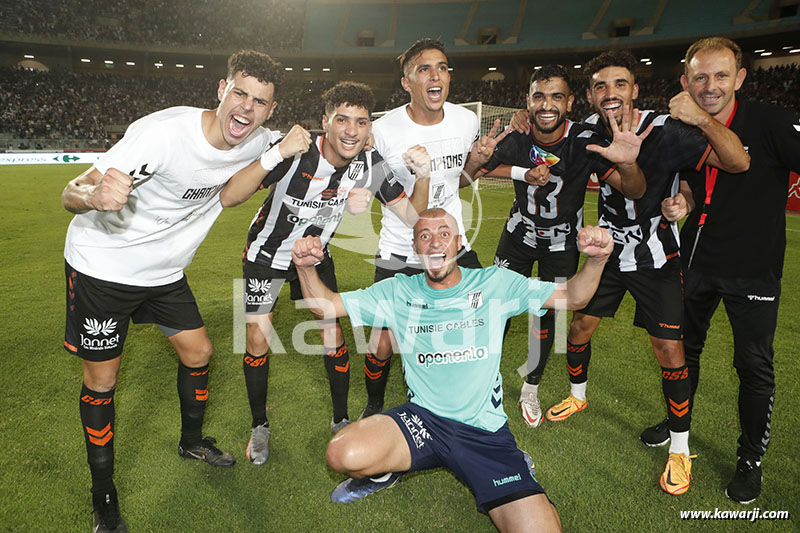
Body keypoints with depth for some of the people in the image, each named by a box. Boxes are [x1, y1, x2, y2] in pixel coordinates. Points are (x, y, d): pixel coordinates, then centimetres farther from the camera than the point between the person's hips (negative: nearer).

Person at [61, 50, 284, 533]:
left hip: (164, 271, 6)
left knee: (198, 352, 9)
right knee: (101, 380, 2)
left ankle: (193, 441, 37)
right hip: (102, 265, -5)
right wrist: (97, 195, -52)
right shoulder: (164, 132, -30)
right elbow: (71, 194, -27)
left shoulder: (259, 143, -10)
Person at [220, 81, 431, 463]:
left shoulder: (372, 165, -19)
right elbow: (229, 197, -39)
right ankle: (259, 426, 21)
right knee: (258, 340, -3)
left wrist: (423, 178, -31)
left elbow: (411, 215, -12)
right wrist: (275, 155, -53)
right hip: (267, 252, -2)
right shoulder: (296, 153, -32)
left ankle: (341, 420, 22)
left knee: (333, 333, -2)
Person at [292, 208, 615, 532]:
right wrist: (306, 267, -18)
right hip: (422, 420, 1)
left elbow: (573, 297, 0)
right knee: (343, 455, -27)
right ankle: (383, 472, 9)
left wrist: (596, 260, -22)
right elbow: (326, 304, 3)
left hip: (485, 431, 0)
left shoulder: (496, 283, 1)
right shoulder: (397, 292, 3)